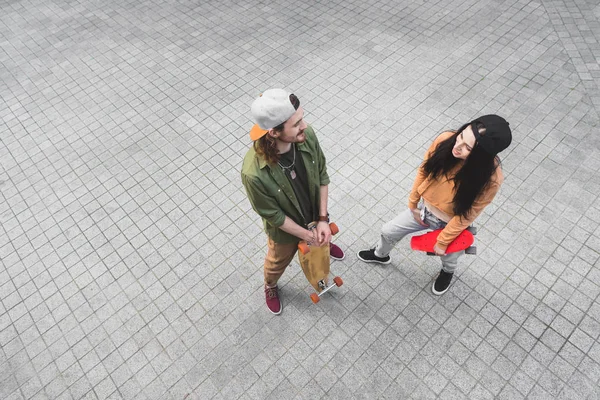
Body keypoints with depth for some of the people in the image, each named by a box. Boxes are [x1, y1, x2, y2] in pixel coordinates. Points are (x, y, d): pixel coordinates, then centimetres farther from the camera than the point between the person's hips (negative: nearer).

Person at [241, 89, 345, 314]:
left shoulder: (307, 136, -30)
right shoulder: (253, 173, -42)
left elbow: (322, 175, -13)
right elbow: (274, 215, -26)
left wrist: (322, 220, -14)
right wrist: (307, 235, -16)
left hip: (315, 214, 4)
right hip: (285, 229, -3)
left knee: (322, 239, 38)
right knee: (278, 262, 29)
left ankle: (325, 242, 77)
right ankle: (270, 287, 64)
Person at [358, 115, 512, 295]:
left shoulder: (491, 179, -36)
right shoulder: (445, 141, -28)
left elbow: (468, 214, -22)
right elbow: (423, 171, -10)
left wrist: (443, 241, -11)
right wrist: (413, 203, 1)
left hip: (451, 224, -2)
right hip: (424, 209, 3)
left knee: (448, 259, 27)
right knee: (388, 232, 21)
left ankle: (447, 272, 68)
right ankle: (381, 255, 58)